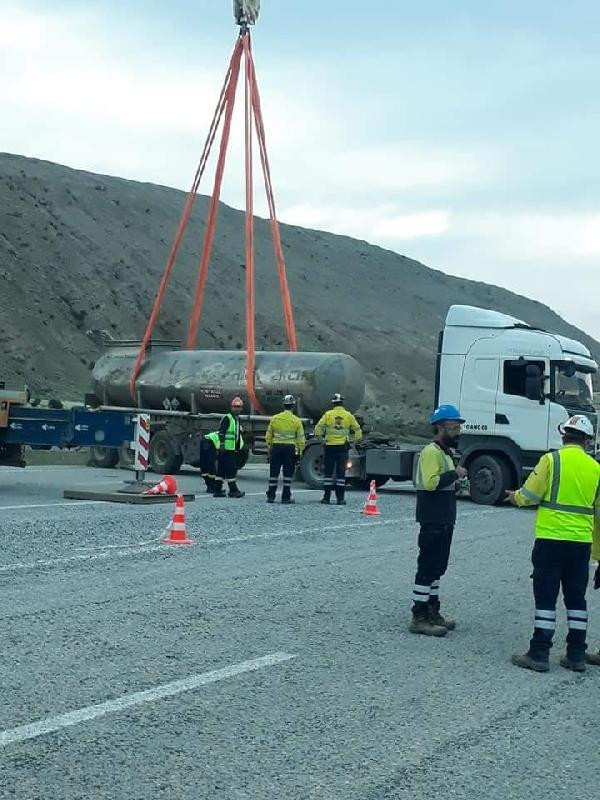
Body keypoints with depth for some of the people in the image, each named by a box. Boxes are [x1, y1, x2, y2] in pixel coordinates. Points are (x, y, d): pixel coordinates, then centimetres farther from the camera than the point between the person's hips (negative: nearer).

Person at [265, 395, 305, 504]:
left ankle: (271, 496, 9)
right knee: (288, 474, 4)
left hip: (276, 447, 2)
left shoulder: (275, 418, 2)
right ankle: (286, 497, 4)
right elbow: (300, 438, -2)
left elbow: (268, 436, 7)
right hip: (290, 448, -2)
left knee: (274, 473, 8)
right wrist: (300, 451, 8)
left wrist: (269, 446, 18)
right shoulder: (296, 420, -4)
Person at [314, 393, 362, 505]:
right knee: (341, 473, 5)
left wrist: (320, 437, 15)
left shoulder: (328, 414, -2)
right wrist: (356, 439, 23)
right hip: (343, 447, 1)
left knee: (328, 472, 6)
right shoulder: (348, 415, 2)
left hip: (330, 446, -1)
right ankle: (340, 498, 2)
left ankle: (326, 497, 6)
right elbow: (357, 430, 8)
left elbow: (318, 428, -3)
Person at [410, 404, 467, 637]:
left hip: (444, 521, 10)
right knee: (427, 568, -7)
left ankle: (432, 613, 24)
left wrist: (456, 479, 11)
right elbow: (431, 482, -27)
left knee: (437, 568, 15)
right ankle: (419, 618, -5)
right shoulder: (431, 452, -14)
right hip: (433, 522, -10)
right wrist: (454, 474, -19)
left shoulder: (445, 451, 19)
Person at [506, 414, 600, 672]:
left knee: (545, 598, 1)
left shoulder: (552, 460, -8)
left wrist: (515, 497, 14)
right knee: (576, 599, 13)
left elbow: (529, 495, -9)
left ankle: (539, 654, 3)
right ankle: (576, 655, 18)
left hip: (550, 539, -4)